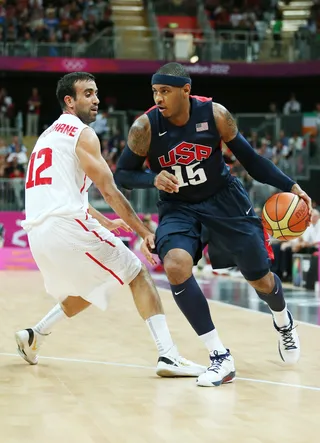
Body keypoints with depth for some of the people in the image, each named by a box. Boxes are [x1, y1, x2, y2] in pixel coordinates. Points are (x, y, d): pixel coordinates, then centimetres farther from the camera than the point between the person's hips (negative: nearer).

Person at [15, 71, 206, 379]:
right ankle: (168, 356, -11)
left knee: (88, 290, 30)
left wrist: (104, 222, 37)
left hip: (38, 233, 8)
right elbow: (109, 191, -7)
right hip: (68, 226, -8)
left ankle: (34, 336, 26)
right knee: (138, 275, 0)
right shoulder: (82, 134, -2)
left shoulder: (48, 135, 25)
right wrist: (145, 232, -3)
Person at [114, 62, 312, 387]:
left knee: (260, 279, 7)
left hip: (224, 200, 0)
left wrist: (290, 186, -9)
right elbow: (122, 175, -9)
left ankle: (283, 322, 46)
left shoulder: (214, 115, -17)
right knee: (175, 267, -29)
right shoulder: (145, 126, -19)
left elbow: (249, 158, -4)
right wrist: (153, 179, -29)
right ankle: (220, 357, -18)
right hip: (178, 207, 0)